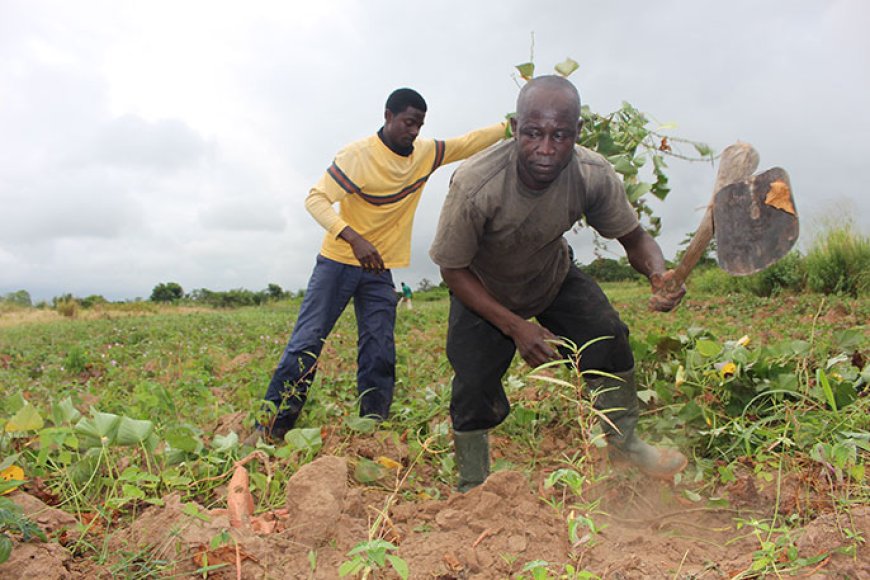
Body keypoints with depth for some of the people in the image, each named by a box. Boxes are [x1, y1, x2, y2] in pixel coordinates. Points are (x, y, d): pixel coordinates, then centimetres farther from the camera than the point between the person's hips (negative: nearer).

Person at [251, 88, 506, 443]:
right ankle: (269, 427, 3)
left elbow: (470, 143, 10)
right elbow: (316, 199, -22)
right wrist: (354, 238, -35)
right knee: (306, 342, -6)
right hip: (338, 261, -4)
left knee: (380, 355, 1)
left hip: (380, 269, 5)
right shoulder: (358, 156, -16)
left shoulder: (426, 153, 2)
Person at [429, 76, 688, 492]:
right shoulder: (474, 185, -37)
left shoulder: (593, 175, -27)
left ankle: (624, 441, 13)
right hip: (483, 293, -2)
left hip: (554, 278, 3)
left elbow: (635, 238, -13)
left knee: (608, 336, -13)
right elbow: (453, 270, -24)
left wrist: (658, 273, -38)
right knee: (474, 388, -8)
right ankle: (471, 491, 17)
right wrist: (516, 327, -31)